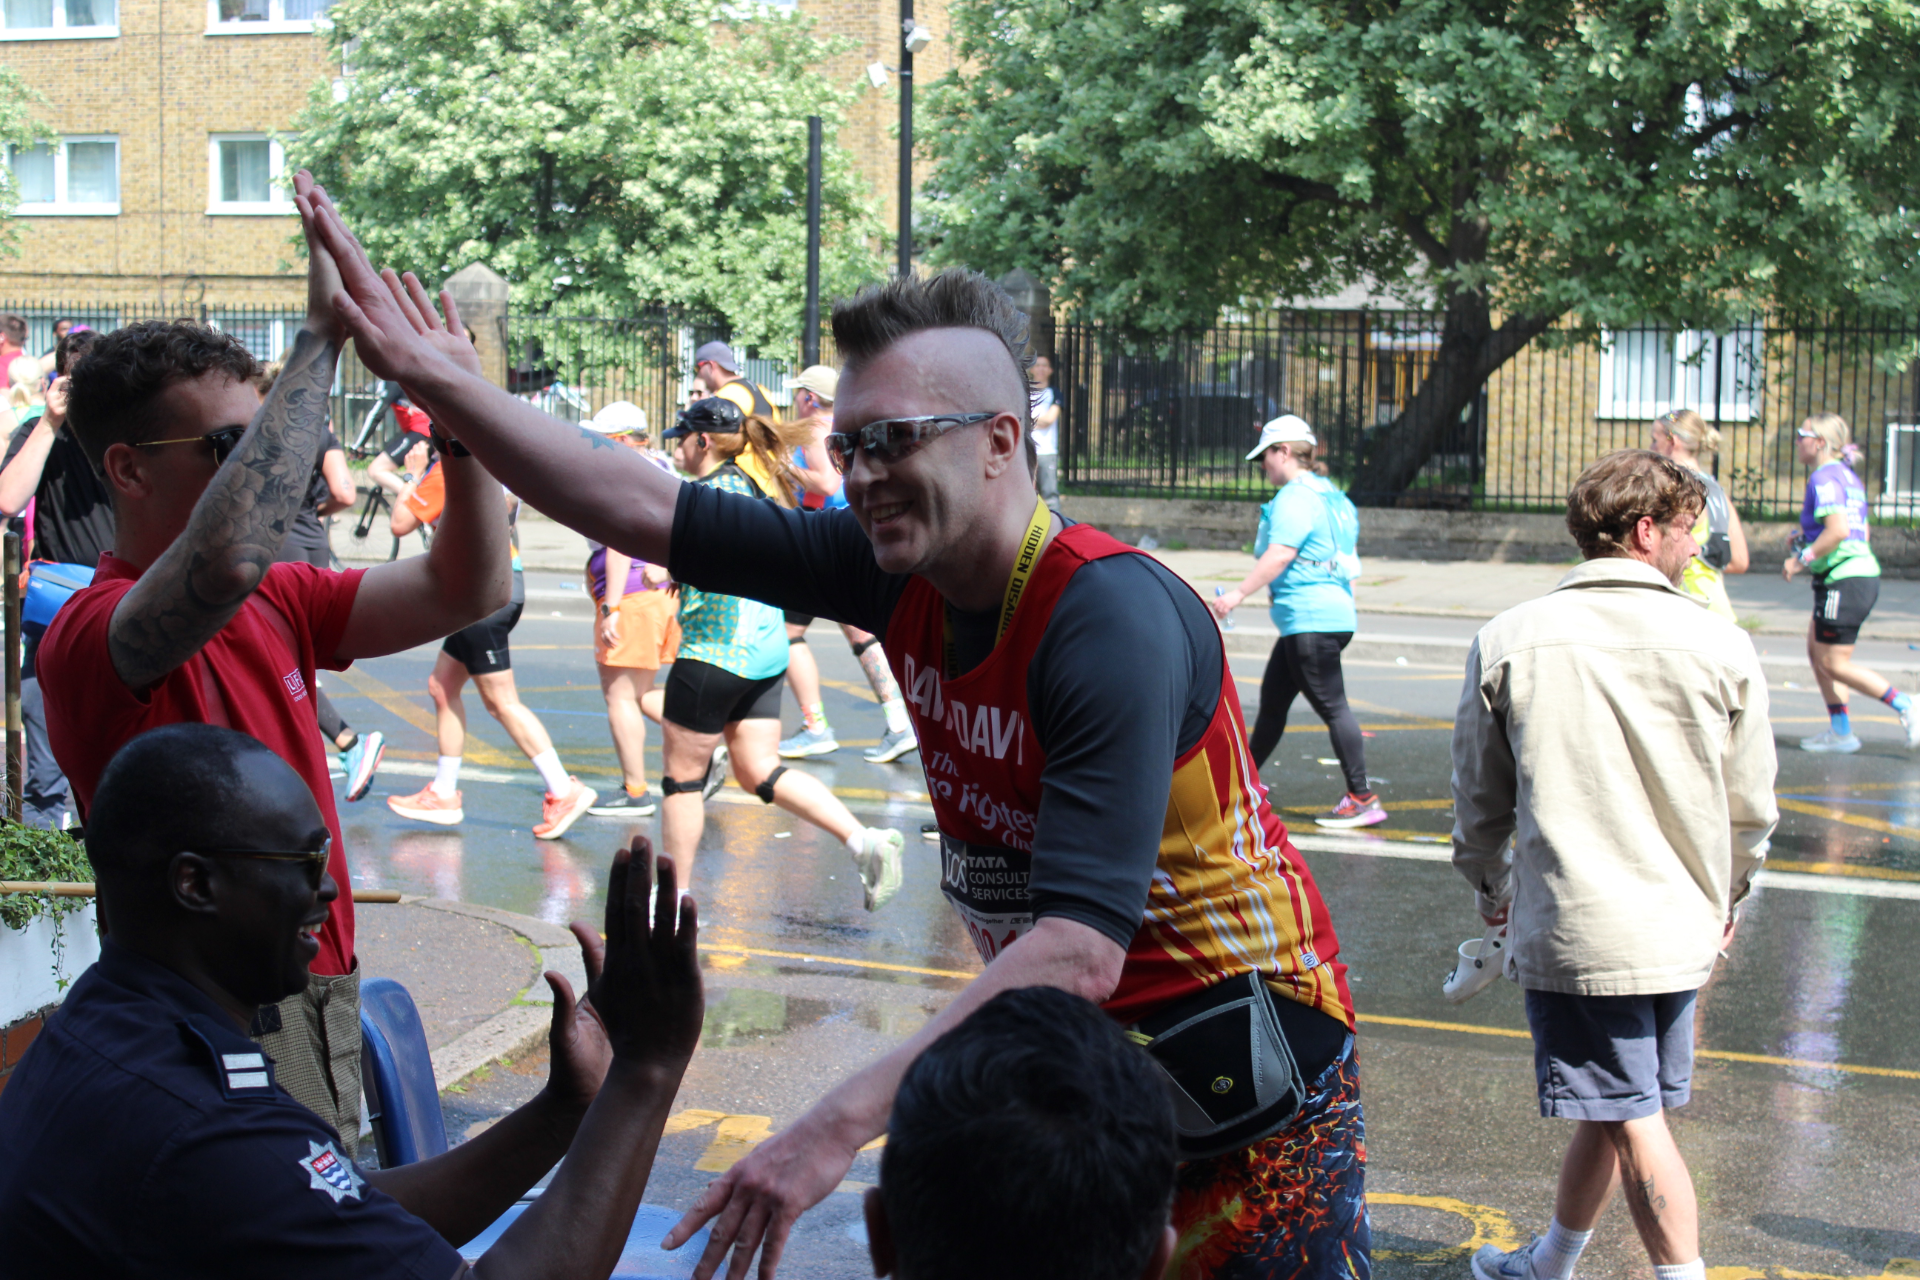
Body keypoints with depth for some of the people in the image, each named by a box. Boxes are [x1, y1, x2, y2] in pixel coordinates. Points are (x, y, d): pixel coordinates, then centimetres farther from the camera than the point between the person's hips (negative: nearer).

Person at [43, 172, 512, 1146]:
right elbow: (228, 562, -39)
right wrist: (321, 337, -33)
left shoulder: (277, 603, 8)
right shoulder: (90, 635, -18)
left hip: (324, 1001, 8)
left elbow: (463, 592, 8)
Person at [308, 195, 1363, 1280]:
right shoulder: (902, 570, -5)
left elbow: (1080, 946, -36)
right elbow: (647, 511, -4)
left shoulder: (1112, 620, -27)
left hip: (1245, 1062, -6)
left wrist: (841, 1125, -41)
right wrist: (419, 366, -8)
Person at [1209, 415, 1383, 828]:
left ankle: (1363, 799, -7)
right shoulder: (1329, 494, 17)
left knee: (1331, 706, -8)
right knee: (1272, 699, 19)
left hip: (1313, 621, -11)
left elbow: (1280, 554, -24)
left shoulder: (1296, 497, -13)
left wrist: (1239, 593, -25)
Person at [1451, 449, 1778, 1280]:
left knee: (1633, 1122, 2)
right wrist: (1726, 900, 23)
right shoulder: (1720, 646, -3)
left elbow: (1480, 799, 4)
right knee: (1609, 1109, 17)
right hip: (1680, 928, 3)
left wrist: (1492, 890, 22)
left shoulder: (1508, 641, -6)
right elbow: (1750, 810, 5)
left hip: (1569, 926, -3)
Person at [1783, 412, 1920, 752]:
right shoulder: (1850, 476, 16)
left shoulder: (1824, 477, -14)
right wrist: (1806, 542, 17)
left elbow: (1838, 530, -25)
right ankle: (1840, 731, 14)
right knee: (1817, 651, 13)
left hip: (1844, 580, -10)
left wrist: (1802, 559, -15)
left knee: (1834, 663, -4)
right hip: (1863, 573, 10)